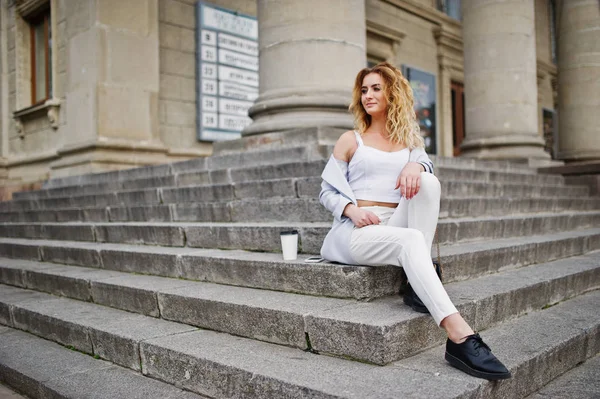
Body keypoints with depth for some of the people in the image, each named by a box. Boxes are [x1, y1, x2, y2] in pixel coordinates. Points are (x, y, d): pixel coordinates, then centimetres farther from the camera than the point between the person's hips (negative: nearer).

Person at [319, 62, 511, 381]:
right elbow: (327, 191, 6)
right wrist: (351, 209, -15)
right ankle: (459, 336, -48)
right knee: (410, 240, -34)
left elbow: (426, 164, 1)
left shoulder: (408, 139, 20)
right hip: (357, 229, -3)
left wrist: (416, 165, -23)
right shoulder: (351, 140, 11)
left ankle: (420, 285, -27)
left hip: (397, 225, 3)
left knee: (428, 182, -24)